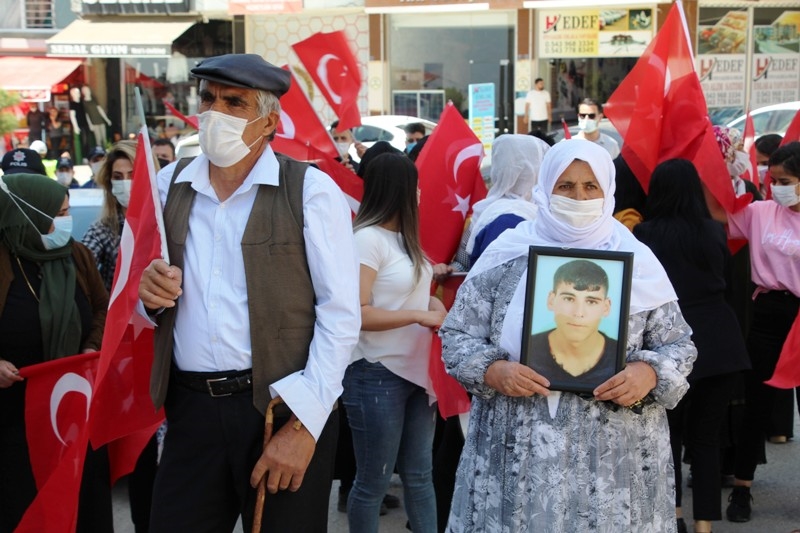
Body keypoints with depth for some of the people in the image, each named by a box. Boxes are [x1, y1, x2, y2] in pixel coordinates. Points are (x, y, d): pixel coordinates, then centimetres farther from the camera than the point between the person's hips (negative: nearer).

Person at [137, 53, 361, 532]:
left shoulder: (311, 190, -5)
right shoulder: (170, 185, 9)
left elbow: (340, 312, -8)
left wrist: (302, 425, -14)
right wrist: (150, 293, -4)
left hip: (283, 407, -4)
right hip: (191, 407, 4)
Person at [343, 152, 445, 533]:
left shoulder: (403, 236, 11)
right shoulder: (368, 238, -16)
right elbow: (355, 313, -22)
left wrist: (434, 304, 3)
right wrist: (419, 315, -21)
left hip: (416, 371, 8)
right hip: (378, 376, -8)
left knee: (419, 474, 13)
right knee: (373, 482, 5)